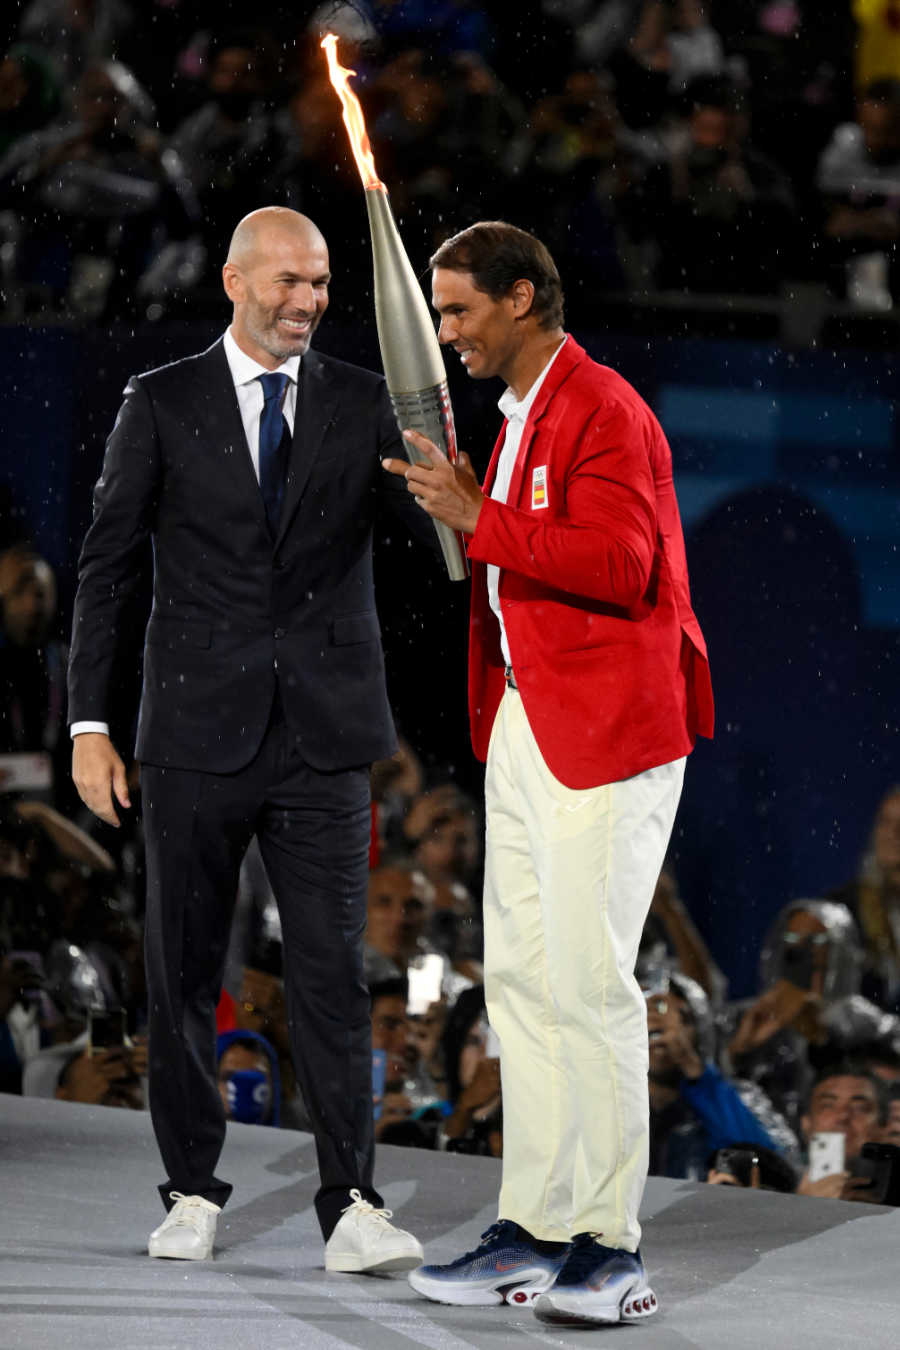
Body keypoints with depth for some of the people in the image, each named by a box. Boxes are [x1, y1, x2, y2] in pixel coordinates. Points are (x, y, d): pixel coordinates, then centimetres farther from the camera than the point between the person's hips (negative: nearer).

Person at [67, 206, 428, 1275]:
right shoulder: (163, 404, 3)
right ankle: (192, 1193, 19)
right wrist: (88, 723, -2)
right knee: (183, 974, 7)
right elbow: (106, 566, 3)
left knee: (332, 972, -6)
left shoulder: (363, 406, 7)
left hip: (323, 738, 0)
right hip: (197, 734, 0)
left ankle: (349, 1207, -8)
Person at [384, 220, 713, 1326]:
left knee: (587, 983, -9)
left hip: (605, 734, -10)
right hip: (524, 727, 10)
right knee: (520, 980, 9)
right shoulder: (520, 418, 19)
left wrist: (479, 518, -21)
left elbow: (619, 563, -22)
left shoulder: (604, 411, -12)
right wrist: (460, 504, 9)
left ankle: (610, 1246, -5)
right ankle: (532, 1232, 13)